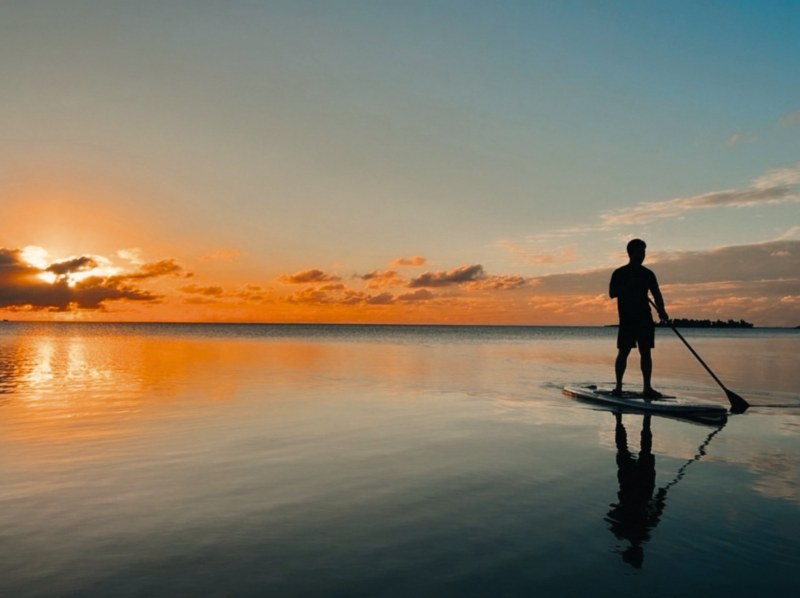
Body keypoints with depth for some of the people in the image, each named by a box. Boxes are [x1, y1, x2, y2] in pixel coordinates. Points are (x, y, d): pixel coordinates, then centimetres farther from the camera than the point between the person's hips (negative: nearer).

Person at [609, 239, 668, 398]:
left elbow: (656, 294, 4)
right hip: (627, 318, -3)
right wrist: (628, 286, -19)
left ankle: (647, 387, 4)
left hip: (645, 318, 3)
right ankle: (618, 386, 5)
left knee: (646, 352, 1)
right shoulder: (619, 273, 3)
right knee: (623, 352, -3)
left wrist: (661, 310, -13)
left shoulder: (648, 274, 11)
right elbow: (612, 293, -5)